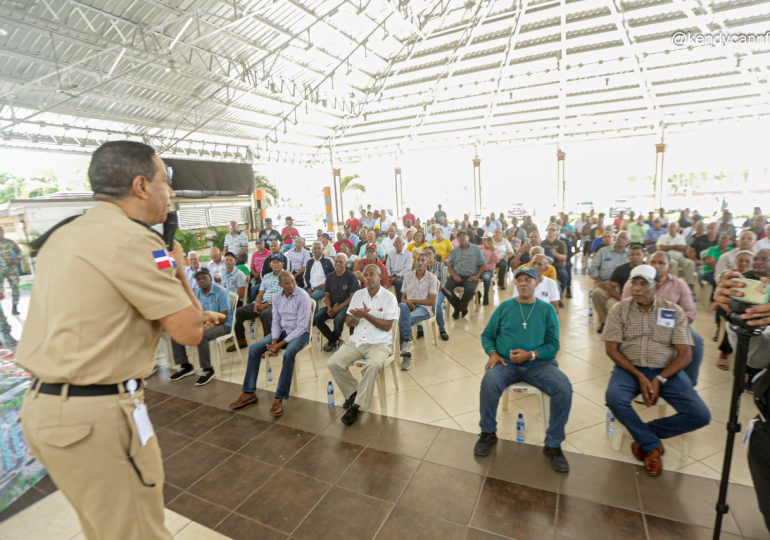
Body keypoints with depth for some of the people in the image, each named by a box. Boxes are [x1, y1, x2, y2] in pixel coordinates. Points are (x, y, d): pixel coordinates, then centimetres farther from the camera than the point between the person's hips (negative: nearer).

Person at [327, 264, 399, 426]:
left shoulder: (389, 297, -6)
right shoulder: (358, 294, 8)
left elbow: (387, 326, -12)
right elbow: (348, 323, 9)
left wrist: (366, 315, -19)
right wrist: (356, 316, -14)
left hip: (379, 343, -4)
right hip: (356, 341, 5)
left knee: (372, 366, -35)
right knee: (333, 363, -15)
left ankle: (357, 405, -16)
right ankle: (354, 392, 7)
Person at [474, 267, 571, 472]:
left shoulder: (547, 309, 6)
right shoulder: (504, 307, 8)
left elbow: (553, 345, 2)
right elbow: (487, 335, 10)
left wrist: (530, 354, -16)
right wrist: (493, 353, -10)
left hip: (538, 363, 1)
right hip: (506, 362, 0)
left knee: (564, 388, -26)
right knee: (489, 383, -31)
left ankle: (553, 444, -5)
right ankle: (488, 433, -4)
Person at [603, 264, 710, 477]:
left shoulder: (674, 312, 2)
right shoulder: (619, 310, 0)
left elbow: (684, 355, -2)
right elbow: (612, 349, -4)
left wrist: (659, 380, -15)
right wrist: (639, 376, -16)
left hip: (666, 371, 2)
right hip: (630, 368, -1)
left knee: (700, 415, -19)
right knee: (614, 398, -31)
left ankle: (644, 435, 4)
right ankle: (651, 445, -3)